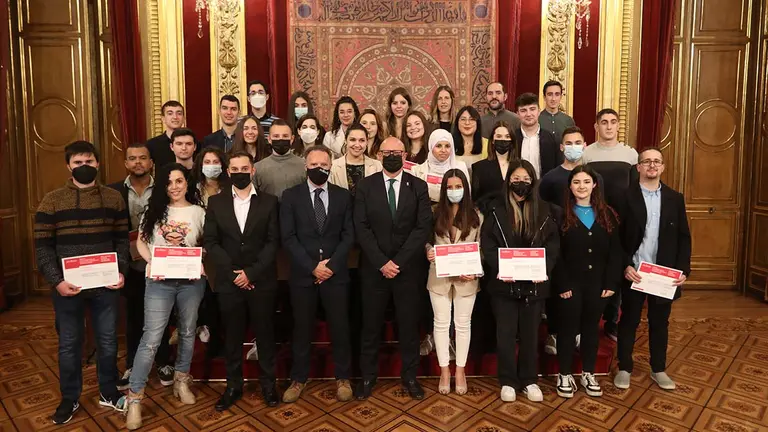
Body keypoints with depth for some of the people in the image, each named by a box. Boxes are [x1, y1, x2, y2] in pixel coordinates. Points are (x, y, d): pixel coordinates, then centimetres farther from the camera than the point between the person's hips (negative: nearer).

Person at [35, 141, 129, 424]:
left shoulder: (113, 198, 4)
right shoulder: (52, 201, -1)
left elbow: (122, 239, 6)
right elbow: (42, 246, -2)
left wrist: (121, 272, -7)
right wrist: (56, 281, -12)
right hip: (67, 286, -1)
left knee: (108, 341, 11)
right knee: (69, 344, 12)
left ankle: (108, 393, 29)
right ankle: (70, 399, 30)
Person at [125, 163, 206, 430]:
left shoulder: (198, 212, 3)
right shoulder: (154, 210, 5)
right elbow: (141, 242, 9)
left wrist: (198, 262, -12)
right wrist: (151, 262, -9)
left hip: (191, 281, 1)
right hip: (159, 281, -1)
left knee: (187, 333, 14)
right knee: (151, 338, -4)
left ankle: (181, 381, 34)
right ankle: (134, 398, 6)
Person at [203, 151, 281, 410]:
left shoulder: (269, 202, 1)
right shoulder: (216, 202, 5)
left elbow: (273, 241, -4)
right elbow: (210, 242, 1)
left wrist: (251, 272, -13)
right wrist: (233, 273, -10)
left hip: (261, 280, -1)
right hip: (229, 281, 1)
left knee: (264, 333, 8)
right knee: (232, 335, 11)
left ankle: (268, 383, 23)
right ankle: (233, 386, 25)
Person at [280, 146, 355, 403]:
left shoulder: (343, 196, 6)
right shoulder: (291, 196, 2)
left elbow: (349, 235, 2)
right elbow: (288, 237, -4)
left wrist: (332, 263, -10)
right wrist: (312, 266, -12)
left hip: (336, 272, 1)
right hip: (302, 273, 0)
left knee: (340, 326, 6)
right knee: (302, 328, 9)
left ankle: (343, 378, 24)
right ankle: (299, 379, 26)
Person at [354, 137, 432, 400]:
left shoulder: (418, 186, 2)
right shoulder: (365, 186, 2)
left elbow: (423, 227, -5)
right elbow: (361, 228, -4)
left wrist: (398, 261, -12)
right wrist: (381, 262, -13)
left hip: (407, 267, 0)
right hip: (373, 267, 0)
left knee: (409, 324, 9)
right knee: (371, 324, 9)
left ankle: (409, 375, 25)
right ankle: (368, 375, 24)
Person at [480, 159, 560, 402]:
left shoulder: (544, 211, 5)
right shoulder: (496, 209, 1)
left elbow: (552, 245, 2)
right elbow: (487, 244, -4)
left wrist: (544, 270, -14)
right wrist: (499, 268, -18)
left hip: (534, 282, 1)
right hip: (504, 282, -1)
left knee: (530, 333, 11)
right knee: (506, 333, 6)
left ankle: (529, 381, 26)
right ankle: (508, 381, 20)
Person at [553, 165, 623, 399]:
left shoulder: (607, 214, 5)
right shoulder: (561, 215, -4)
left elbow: (615, 251, 3)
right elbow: (555, 253, -8)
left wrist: (611, 282, -5)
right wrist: (562, 284, -15)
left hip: (598, 282, 3)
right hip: (570, 283, -3)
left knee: (591, 327, 14)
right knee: (568, 328, 6)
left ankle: (588, 374, 28)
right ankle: (565, 375, 19)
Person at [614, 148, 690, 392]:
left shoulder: (675, 198, 5)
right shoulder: (626, 196, -6)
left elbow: (683, 237, 5)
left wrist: (684, 269, -4)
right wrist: (625, 266, -15)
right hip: (633, 272, -3)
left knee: (660, 323, 15)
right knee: (629, 321, 10)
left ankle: (658, 369, 31)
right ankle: (624, 368, 23)